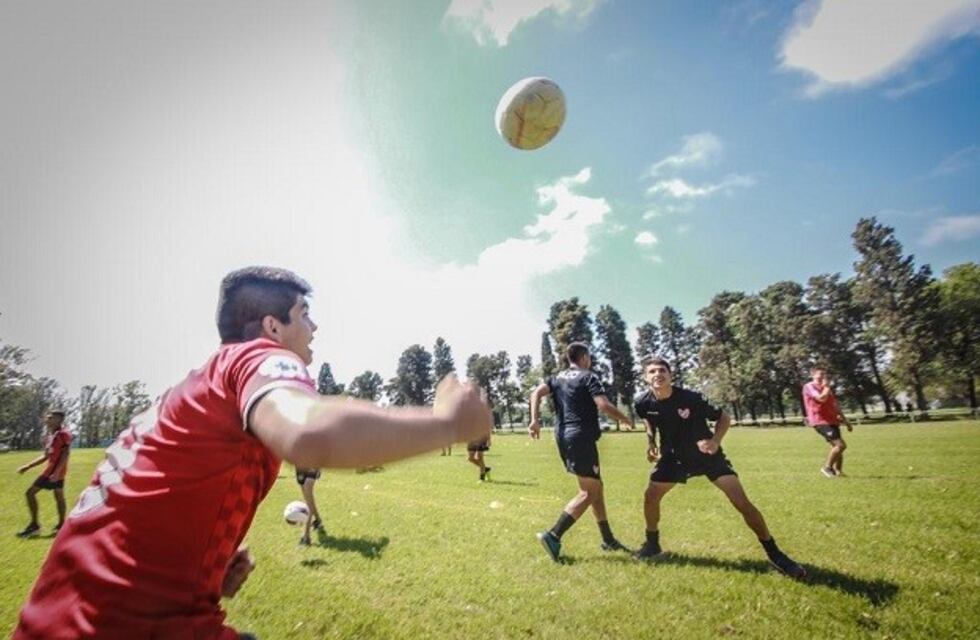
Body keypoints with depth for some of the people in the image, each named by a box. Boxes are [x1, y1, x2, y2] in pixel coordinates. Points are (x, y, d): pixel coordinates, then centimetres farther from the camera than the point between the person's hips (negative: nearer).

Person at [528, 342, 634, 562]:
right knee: (588, 492, -3)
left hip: (564, 436, 8)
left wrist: (535, 420, -9)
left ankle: (608, 539, 27)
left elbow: (537, 392, -1)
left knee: (596, 486, 19)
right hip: (581, 438, -8)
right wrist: (625, 419, 2)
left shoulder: (557, 378, 14)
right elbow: (604, 405, -15)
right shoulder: (588, 377, -5)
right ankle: (553, 535, -12)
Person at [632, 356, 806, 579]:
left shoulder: (690, 398, -30)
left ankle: (774, 554, 11)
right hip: (674, 456, 3)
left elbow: (724, 418, -15)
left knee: (742, 502, -9)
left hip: (706, 454, -3)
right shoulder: (643, 403, -19)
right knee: (650, 496, 1)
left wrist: (715, 441, -31)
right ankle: (652, 544, 24)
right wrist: (651, 443, -4)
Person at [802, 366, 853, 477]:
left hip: (831, 421, 9)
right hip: (820, 421, -9)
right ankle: (827, 467, -2)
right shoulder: (809, 387, -8)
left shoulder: (826, 388, 20)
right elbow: (821, 398, -25)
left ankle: (837, 471, 19)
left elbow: (835, 406, 26)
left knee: (836, 446, 9)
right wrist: (827, 386, -9)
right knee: (841, 444, -16)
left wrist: (845, 421, 25)